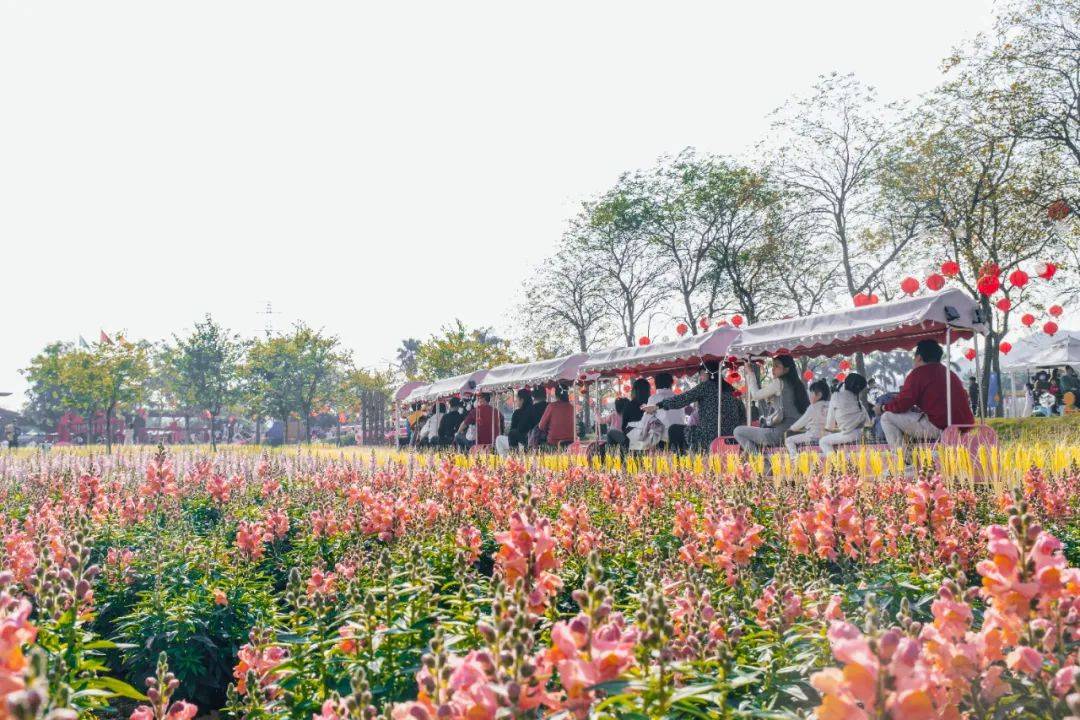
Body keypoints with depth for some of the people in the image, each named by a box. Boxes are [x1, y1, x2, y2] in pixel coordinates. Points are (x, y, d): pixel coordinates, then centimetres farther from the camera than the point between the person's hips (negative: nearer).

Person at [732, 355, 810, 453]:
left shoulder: (778, 382, -9)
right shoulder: (797, 384, 14)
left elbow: (756, 395, -3)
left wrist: (750, 374, 9)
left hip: (780, 433, -9)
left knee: (738, 431, -1)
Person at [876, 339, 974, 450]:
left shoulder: (919, 373, -3)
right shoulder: (951, 374, 20)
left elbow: (901, 405, -6)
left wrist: (882, 408, 15)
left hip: (939, 428, -8)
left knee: (887, 417, 2)